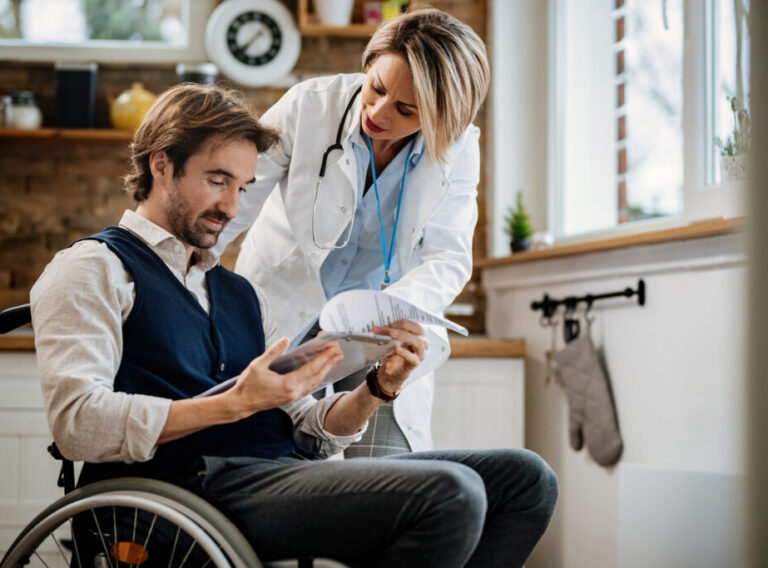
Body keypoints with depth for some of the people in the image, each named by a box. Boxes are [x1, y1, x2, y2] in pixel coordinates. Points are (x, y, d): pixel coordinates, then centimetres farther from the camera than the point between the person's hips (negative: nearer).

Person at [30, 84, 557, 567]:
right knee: (450, 494, -27)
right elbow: (78, 422, -11)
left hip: (286, 473, 8)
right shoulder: (93, 268, 6)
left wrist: (377, 388, 3)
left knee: (524, 478, -4)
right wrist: (237, 404, -17)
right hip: (199, 484, -8)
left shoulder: (241, 293, 30)